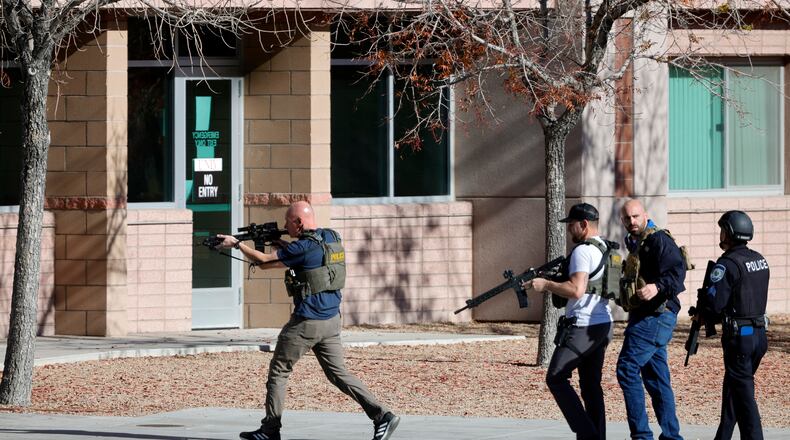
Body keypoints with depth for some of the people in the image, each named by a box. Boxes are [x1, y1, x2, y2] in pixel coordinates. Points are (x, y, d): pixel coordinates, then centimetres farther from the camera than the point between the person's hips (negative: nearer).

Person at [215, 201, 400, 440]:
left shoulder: (304, 247, -16)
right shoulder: (332, 238, 7)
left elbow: (264, 261, -10)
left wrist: (237, 244, 2)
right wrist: (281, 245, 16)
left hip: (306, 322, -8)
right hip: (331, 320, 8)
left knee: (278, 371, 7)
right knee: (338, 373, 10)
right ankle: (382, 415, -2)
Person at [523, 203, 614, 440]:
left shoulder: (583, 251, -14)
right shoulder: (606, 249, 16)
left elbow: (576, 289, -24)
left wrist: (546, 284, -12)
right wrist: (548, 283, 15)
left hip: (582, 327, -9)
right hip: (603, 325, 9)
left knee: (556, 378, -3)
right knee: (591, 384, 11)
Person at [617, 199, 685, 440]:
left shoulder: (659, 240, -11)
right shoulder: (635, 244, 19)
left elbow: (677, 270, -24)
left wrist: (658, 287, -38)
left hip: (656, 316, -10)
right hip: (646, 317, 10)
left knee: (627, 369, -13)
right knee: (656, 378, 11)